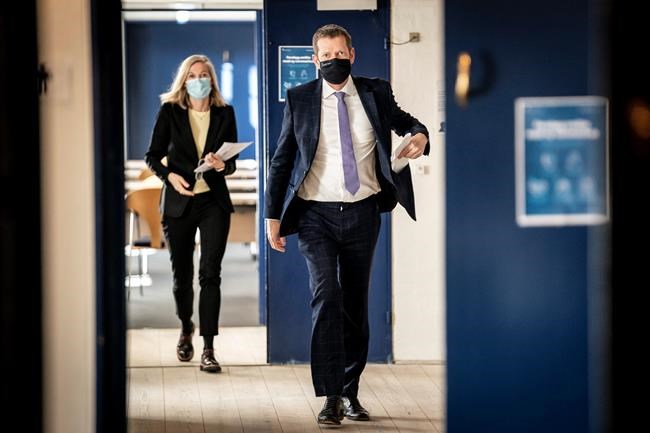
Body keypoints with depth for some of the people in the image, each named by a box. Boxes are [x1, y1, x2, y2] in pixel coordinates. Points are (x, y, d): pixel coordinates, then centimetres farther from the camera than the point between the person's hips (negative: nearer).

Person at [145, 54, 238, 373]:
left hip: (214, 202, 0)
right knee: (181, 274, 9)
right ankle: (186, 330, 37)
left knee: (210, 273, -11)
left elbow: (232, 160, 8)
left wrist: (222, 165, -15)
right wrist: (169, 175, -16)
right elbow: (152, 155, 2)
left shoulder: (225, 113, 5)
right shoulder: (169, 111, 2)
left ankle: (208, 348, -10)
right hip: (178, 203, 0)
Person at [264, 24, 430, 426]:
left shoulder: (376, 93, 3)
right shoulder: (300, 99, 0)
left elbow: (404, 121, 18)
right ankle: (331, 397, -13)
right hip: (316, 215, -2)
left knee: (356, 303, 9)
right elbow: (282, 160, 5)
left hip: (362, 214, 2)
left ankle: (350, 393, 20)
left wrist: (419, 135, -7)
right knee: (326, 296, -16)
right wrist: (273, 215, 2)